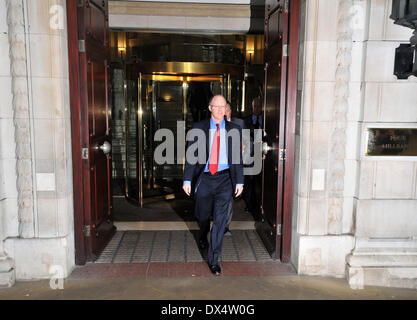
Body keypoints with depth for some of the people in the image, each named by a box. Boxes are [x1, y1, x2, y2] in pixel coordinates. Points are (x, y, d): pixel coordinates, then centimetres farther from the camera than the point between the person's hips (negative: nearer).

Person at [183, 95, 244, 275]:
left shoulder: (234, 130, 3)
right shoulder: (198, 128, 1)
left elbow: (238, 157, 5)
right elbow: (191, 155, 0)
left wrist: (240, 182, 2)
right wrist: (187, 180, -5)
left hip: (225, 179, 0)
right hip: (204, 179, 1)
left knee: (220, 219, -3)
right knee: (202, 215, 16)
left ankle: (213, 260, 9)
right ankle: (203, 236, 51)